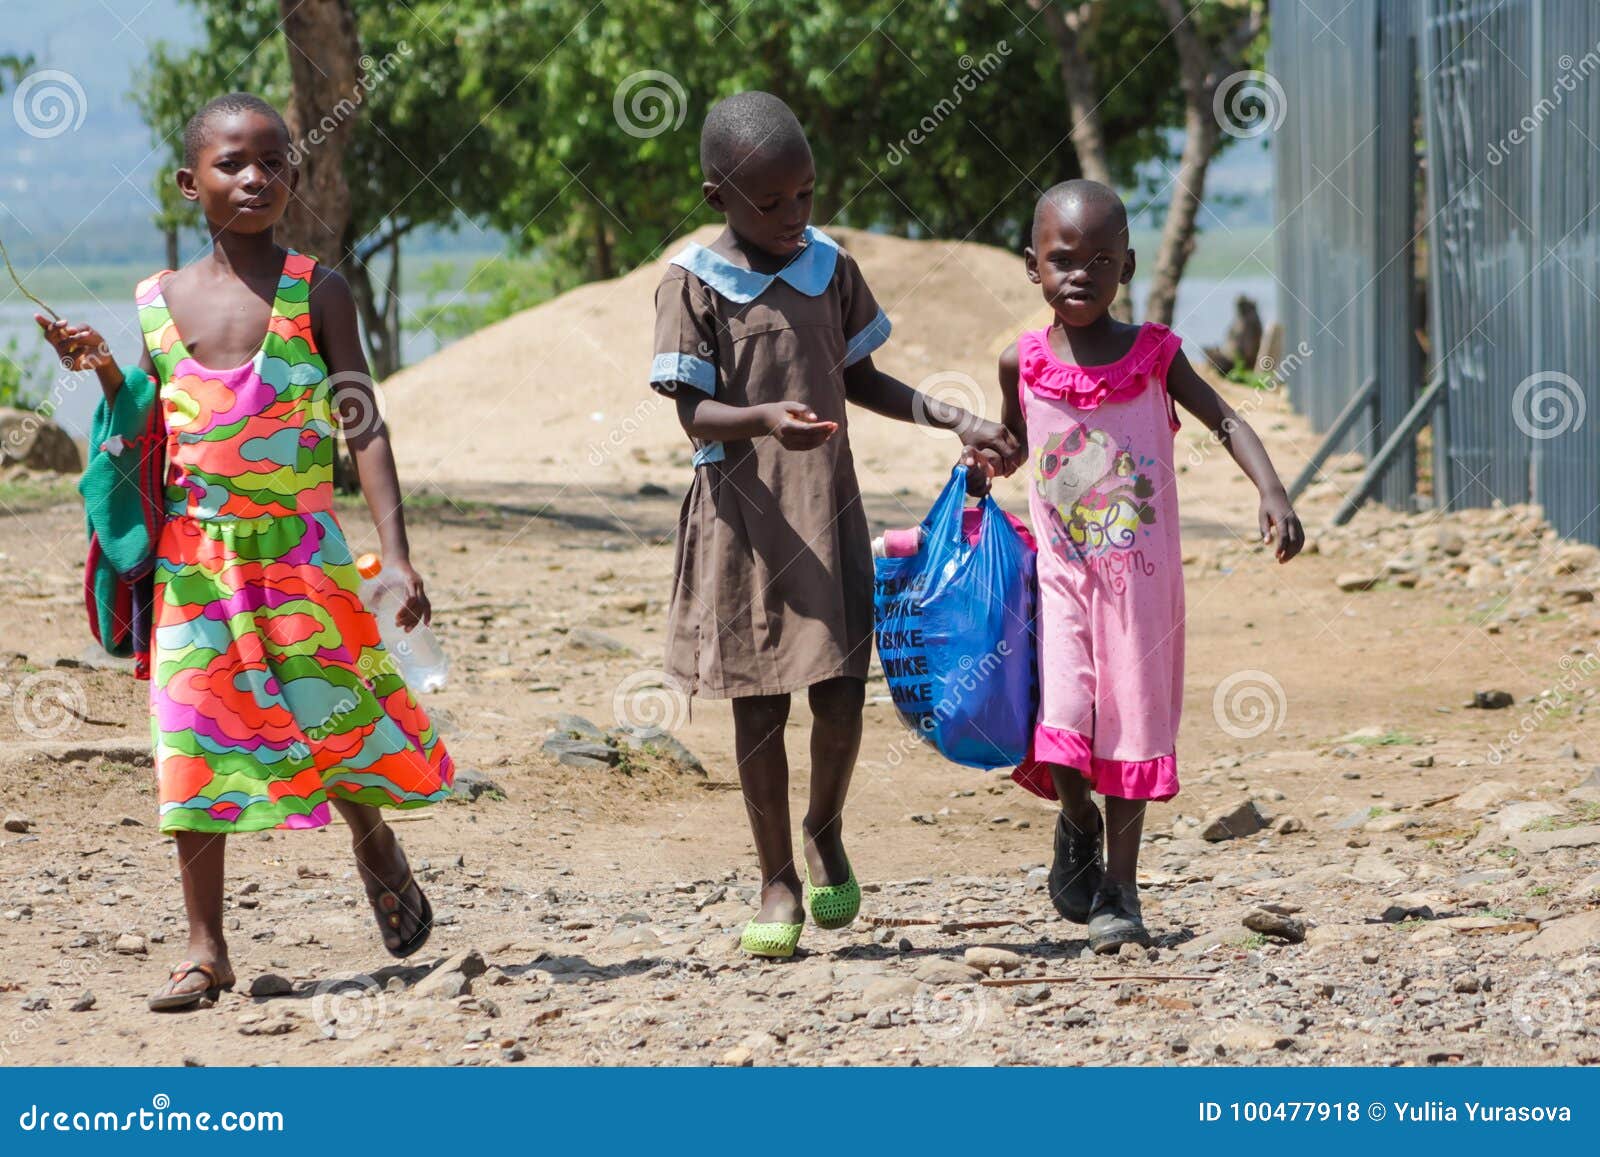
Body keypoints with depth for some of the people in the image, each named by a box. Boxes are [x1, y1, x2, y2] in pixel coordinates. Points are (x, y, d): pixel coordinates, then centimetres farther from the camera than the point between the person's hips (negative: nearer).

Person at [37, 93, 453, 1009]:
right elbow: (153, 437, 14)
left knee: (340, 714, -1)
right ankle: (206, 949, 9)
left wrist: (397, 553, -14)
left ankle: (375, 842, 34)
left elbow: (364, 427, -6)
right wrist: (107, 375, -4)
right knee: (197, 744, 1)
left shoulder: (317, 294, -3)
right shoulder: (161, 301, 6)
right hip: (192, 557, 2)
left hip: (302, 553, -2)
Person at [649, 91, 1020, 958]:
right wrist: (764, 419, -31)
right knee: (759, 703, 3)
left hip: (828, 509, 3)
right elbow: (693, 412, -11)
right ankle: (777, 880, 16)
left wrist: (955, 422, 7)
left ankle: (825, 832, 25)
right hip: (742, 516, -3)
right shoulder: (694, 284, -7)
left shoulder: (829, 268, 6)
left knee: (840, 693, -3)